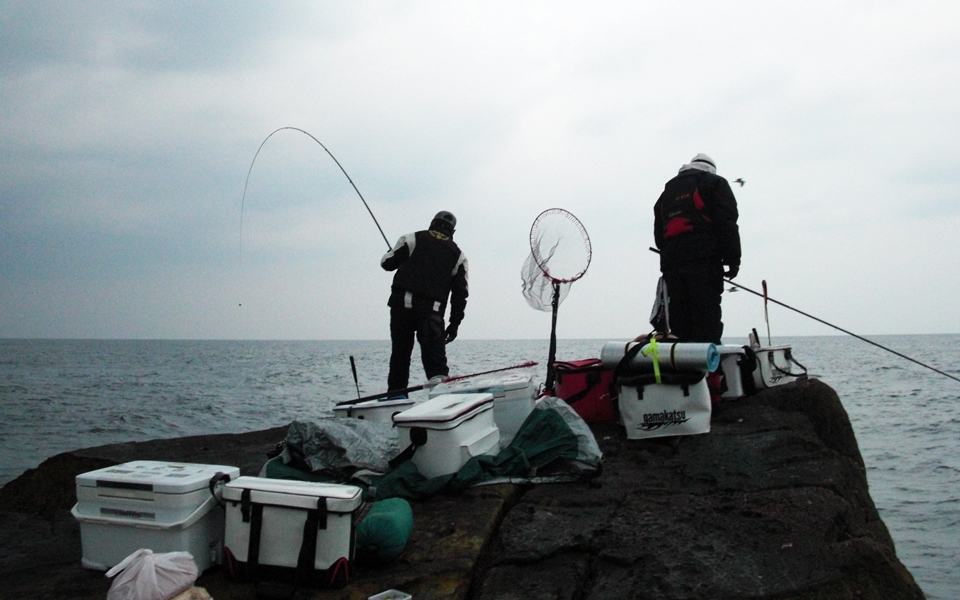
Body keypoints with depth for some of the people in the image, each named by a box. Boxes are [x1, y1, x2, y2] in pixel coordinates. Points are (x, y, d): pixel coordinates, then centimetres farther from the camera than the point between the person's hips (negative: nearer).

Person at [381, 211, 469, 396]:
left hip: (403, 305, 0)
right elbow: (460, 293, 12)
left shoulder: (413, 239, 8)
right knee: (436, 360, 0)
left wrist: (391, 253, 31)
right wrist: (455, 324, 16)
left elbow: (387, 263, 7)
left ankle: (396, 395, 13)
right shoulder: (458, 255, 15)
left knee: (400, 353, 12)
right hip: (432, 312, 0)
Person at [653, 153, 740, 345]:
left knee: (679, 327, 4)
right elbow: (727, 223, -2)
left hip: (671, 264, 5)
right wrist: (733, 260, -3)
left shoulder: (668, 191, 28)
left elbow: (659, 235, 22)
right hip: (704, 262, -5)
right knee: (707, 323, -11)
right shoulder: (714, 183, 11)